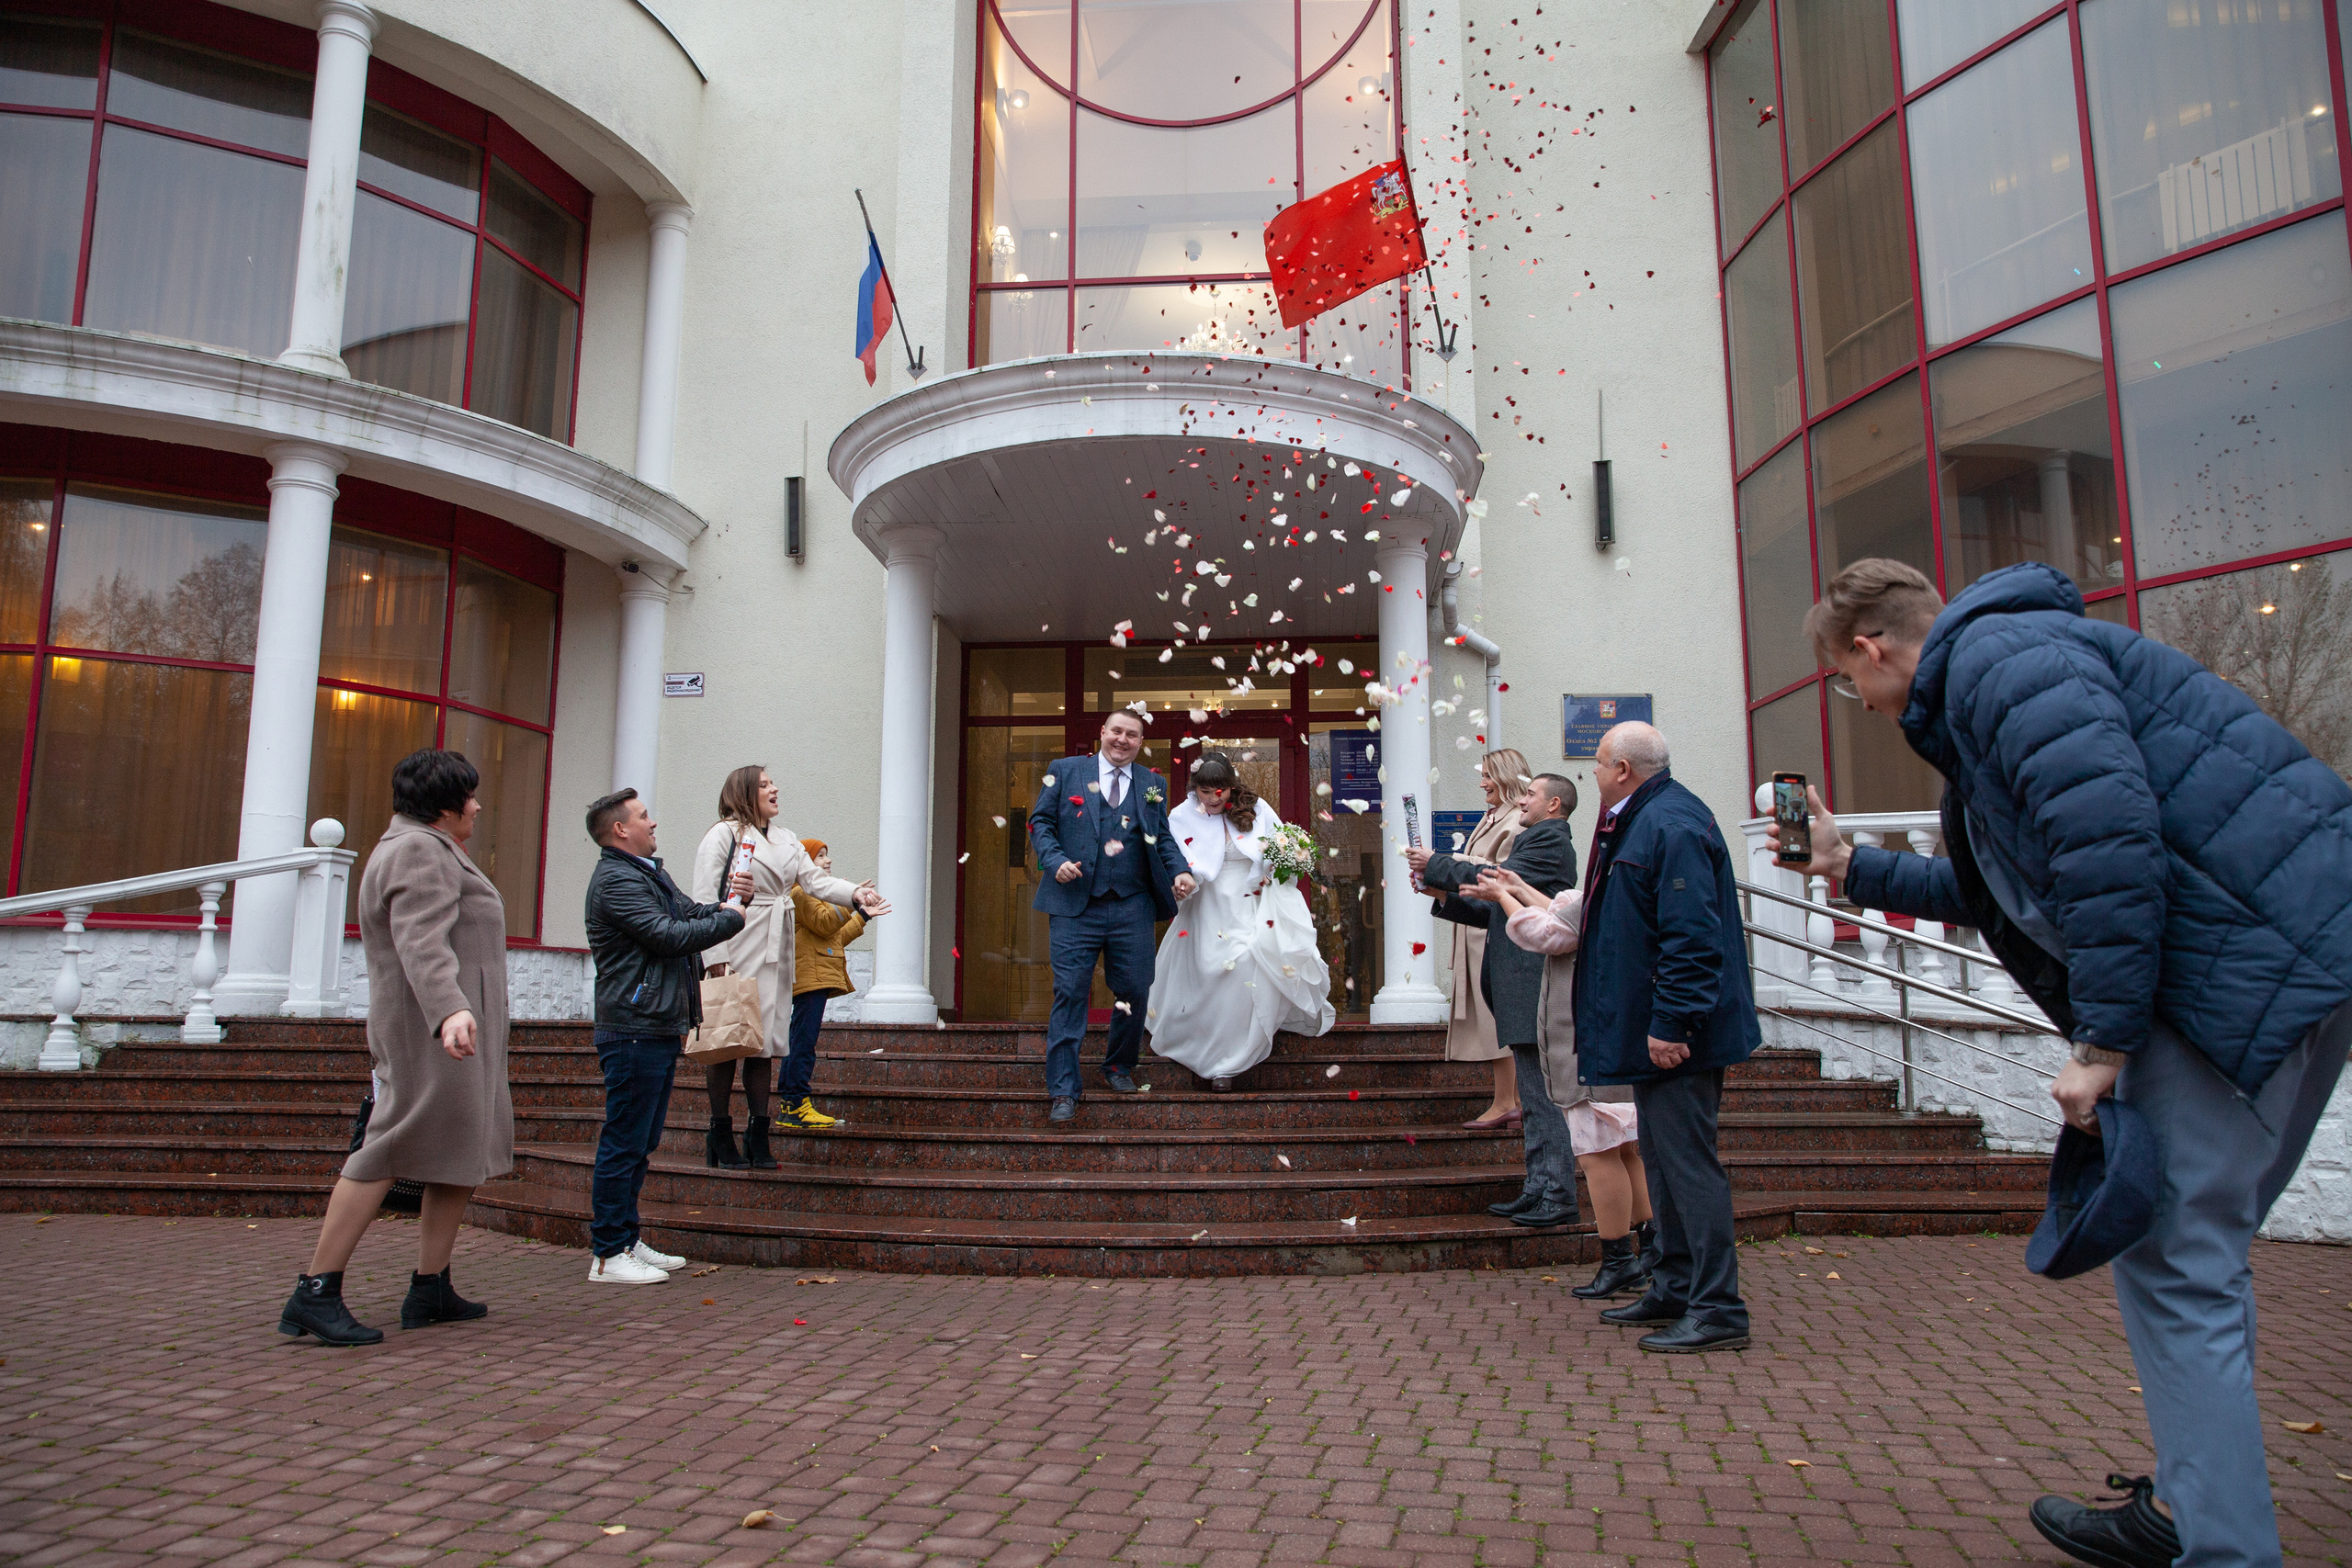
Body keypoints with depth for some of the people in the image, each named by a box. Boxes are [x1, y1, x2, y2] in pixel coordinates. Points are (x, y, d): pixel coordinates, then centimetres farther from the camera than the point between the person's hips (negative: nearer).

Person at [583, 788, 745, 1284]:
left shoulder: (650, 872, 21)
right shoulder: (615, 880, -13)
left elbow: (691, 915, 19)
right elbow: (669, 935, -21)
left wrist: (730, 899, 0)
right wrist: (730, 918, -9)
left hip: (660, 1028, 11)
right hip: (634, 1030, -11)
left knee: (641, 1144, 15)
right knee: (624, 1143, -5)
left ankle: (627, 1241, 23)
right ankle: (608, 1255, 2)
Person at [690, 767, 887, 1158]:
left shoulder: (787, 841, 20)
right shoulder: (724, 834, -1)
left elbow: (816, 879, 7)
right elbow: (706, 899, -7)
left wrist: (856, 892, -13)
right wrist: (716, 957, -16)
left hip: (775, 952, 6)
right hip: (735, 951, -6)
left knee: (764, 1039, 6)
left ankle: (758, 1138, 11)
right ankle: (720, 1136, 6)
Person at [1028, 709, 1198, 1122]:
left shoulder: (1153, 784, 14)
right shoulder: (1065, 771, 7)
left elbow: (1162, 837, 15)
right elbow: (1040, 822, 6)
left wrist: (1179, 870, -4)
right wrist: (1055, 860, -12)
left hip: (1131, 908, 3)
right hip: (1075, 905, -2)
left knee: (1135, 992, 6)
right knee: (1070, 993, -4)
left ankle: (1119, 1067, 30)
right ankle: (1064, 1090, 2)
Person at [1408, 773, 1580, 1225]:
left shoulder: (1549, 839, -7)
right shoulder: (1539, 841, 24)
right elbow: (1500, 911, 22)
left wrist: (1436, 865, -8)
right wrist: (1446, 896, 12)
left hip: (1535, 988, -11)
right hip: (1522, 990, 11)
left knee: (1544, 1095, -8)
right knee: (1534, 1098, 13)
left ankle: (1558, 1198, -4)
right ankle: (1539, 1190, 19)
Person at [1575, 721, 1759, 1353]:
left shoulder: (1671, 826, -20)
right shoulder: (1639, 820, 15)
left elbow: (1692, 938, -26)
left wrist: (1670, 1024, -27)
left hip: (1676, 1036, -11)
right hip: (1652, 1027, 11)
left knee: (1687, 1160, -6)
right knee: (1663, 1158, 17)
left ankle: (1718, 1310, 1)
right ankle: (1675, 1288, 28)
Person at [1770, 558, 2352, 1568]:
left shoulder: (1997, 657, -11)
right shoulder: (1980, 691, 23)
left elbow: (2107, 833, -25)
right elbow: (2007, 893, 31)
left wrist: (2104, 1040, -22)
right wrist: (1854, 868, 34)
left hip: (2254, 950, -11)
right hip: (2258, 950, 11)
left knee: (2173, 1256, -6)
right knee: (2188, 1246, 16)